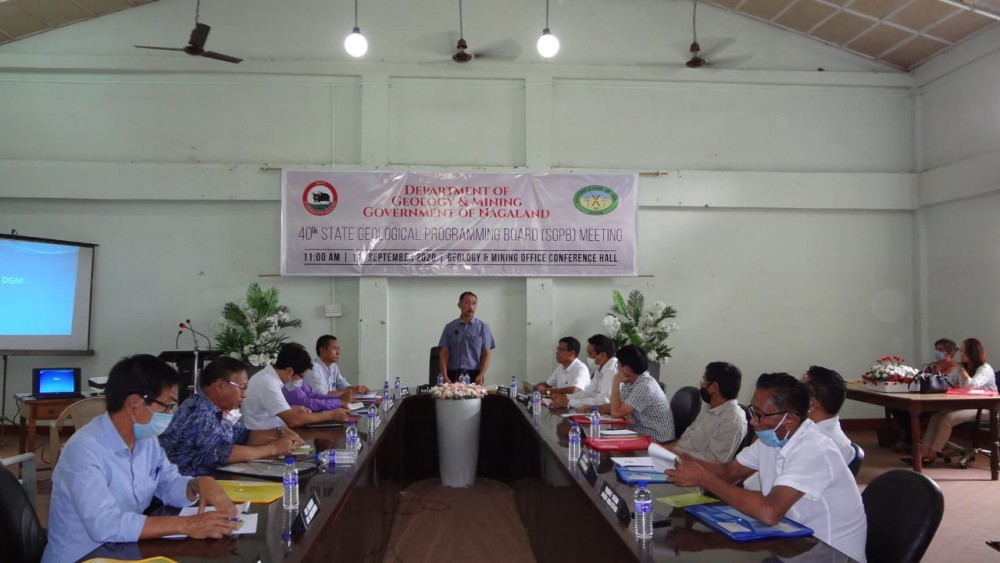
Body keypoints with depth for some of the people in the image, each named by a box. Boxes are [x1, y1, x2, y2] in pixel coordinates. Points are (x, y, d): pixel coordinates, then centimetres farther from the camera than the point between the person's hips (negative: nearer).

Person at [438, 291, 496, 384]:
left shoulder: (483, 327, 6)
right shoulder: (450, 327, 8)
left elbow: (486, 354, 3)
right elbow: (444, 354, 5)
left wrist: (481, 375, -11)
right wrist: (445, 377, -7)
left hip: (474, 375, -1)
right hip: (453, 375, 1)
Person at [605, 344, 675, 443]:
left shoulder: (644, 386, -24)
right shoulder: (629, 382, 3)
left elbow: (616, 413, -25)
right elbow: (616, 406, 13)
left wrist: (615, 383, -17)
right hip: (640, 433, 8)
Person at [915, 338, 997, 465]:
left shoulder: (985, 369, -9)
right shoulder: (962, 368, 13)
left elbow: (971, 385, -28)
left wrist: (961, 369, -18)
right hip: (964, 405, 7)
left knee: (947, 419, -27)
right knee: (936, 416, -17)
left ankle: (932, 454, -19)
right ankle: (924, 452, -26)